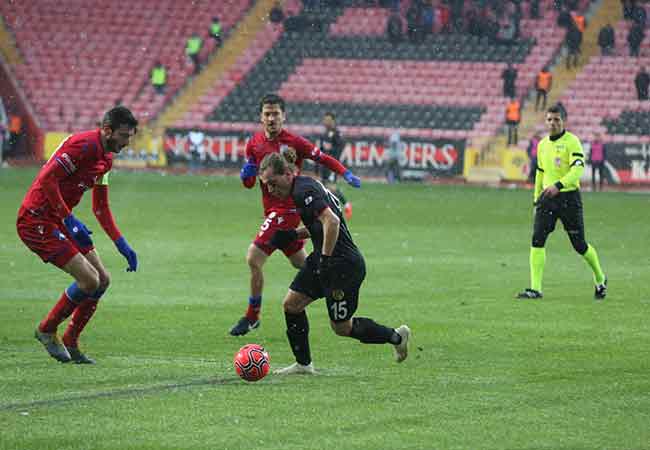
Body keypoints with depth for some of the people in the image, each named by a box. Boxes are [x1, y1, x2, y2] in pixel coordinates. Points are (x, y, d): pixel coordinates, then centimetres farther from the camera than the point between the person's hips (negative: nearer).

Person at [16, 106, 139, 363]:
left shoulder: (105, 158, 13)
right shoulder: (84, 145, -18)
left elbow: (101, 208, 22)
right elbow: (47, 179, -25)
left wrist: (122, 245, 16)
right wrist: (69, 220, -25)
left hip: (57, 223, 10)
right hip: (37, 222, -10)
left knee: (102, 280, 6)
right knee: (89, 279, -15)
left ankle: (70, 343, 16)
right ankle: (47, 330, 6)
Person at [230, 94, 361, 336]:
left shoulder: (294, 142, -12)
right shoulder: (254, 144, 5)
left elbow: (322, 158, -3)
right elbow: (249, 184, 12)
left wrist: (346, 174, -16)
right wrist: (247, 174, -11)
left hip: (287, 208, -7)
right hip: (272, 209, 7)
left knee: (253, 259, -12)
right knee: (299, 261, 18)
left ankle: (252, 316, -2)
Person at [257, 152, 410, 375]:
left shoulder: (303, 190, -20)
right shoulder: (304, 186, 12)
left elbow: (331, 221, -32)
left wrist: (325, 259, -28)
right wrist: (295, 235, 14)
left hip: (344, 264, -10)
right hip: (322, 259, 10)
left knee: (341, 327, 1)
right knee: (291, 304, 7)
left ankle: (396, 337, 17)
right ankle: (303, 364, 16)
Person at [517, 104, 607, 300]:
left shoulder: (572, 142, -9)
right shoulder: (542, 144, 13)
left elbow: (578, 169, -21)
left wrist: (558, 185, -34)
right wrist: (536, 199, 23)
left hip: (569, 197, -5)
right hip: (547, 197, 5)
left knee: (579, 245, 1)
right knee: (537, 240, -10)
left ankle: (600, 279, 26)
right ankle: (535, 289, -11)